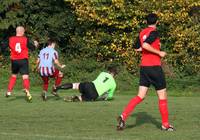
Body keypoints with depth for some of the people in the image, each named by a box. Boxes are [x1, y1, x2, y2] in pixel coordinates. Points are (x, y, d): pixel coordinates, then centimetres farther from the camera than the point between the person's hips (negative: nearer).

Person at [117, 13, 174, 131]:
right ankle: (165, 124, 10)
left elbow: (137, 48, 22)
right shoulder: (154, 32, -12)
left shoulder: (142, 33, 11)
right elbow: (145, 45, -26)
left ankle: (124, 116, -12)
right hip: (155, 67, -7)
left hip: (144, 67, 7)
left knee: (140, 96, 6)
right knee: (162, 96, 5)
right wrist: (159, 53, -16)